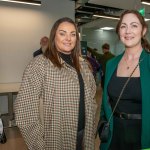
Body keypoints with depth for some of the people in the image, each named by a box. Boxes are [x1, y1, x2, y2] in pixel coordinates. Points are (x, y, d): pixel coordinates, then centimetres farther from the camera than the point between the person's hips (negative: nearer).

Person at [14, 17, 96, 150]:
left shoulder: (82, 64, 3)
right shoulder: (40, 64, -15)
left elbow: (90, 98, 10)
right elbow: (24, 106, -18)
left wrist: (91, 129, 8)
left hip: (84, 134, 5)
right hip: (56, 138, -5)